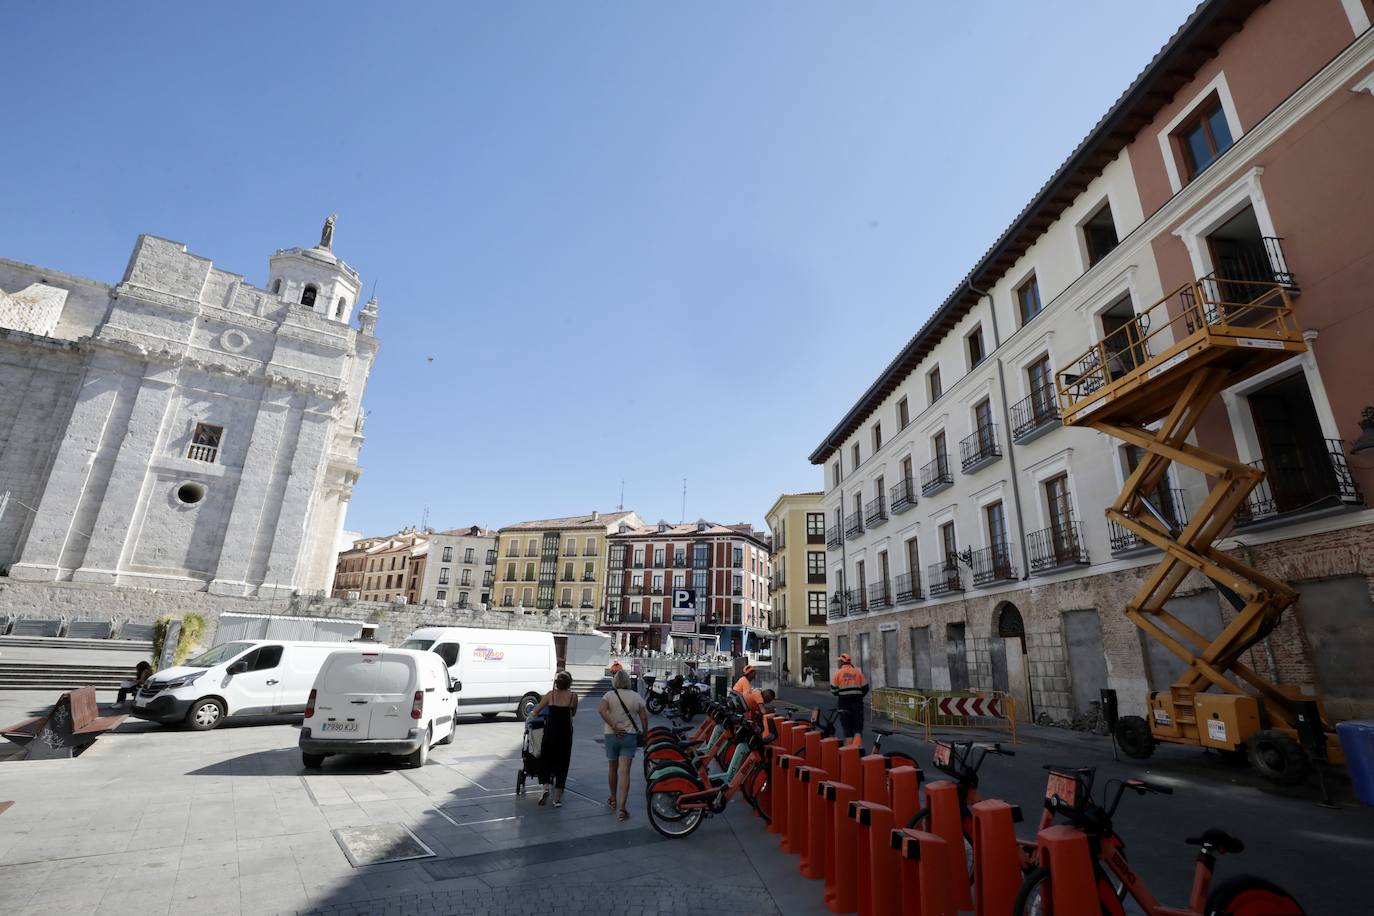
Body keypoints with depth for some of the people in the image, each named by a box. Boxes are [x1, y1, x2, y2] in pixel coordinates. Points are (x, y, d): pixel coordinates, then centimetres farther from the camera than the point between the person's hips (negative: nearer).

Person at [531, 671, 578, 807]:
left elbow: (536, 711, 8)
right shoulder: (573, 696, -2)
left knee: (545, 760, 16)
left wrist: (531, 713, 30)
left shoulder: (550, 695, 1)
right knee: (562, 763, 8)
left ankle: (546, 787, -4)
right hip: (565, 732, 0)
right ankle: (557, 798, 10)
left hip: (550, 731, 0)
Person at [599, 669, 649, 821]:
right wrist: (645, 733, 11)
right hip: (630, 736, 0)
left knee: (612, 769, 20)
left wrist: (614, 727, -17)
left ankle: (613, 799, 36)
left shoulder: (609, 695, -4)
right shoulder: (636, 696, 0)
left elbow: (602, 710, -22)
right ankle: (622, 808, -9)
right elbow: (644, 717, -1)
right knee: (624, 772, -2)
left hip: (612, 735, 0)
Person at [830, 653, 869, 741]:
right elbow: (865, 687, 6)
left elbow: (833, 689, -2)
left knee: (847, 725, 8)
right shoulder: (858, 672, 2)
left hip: (844, 702, -1)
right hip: (857, 702, 1)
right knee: (858, 725, 7)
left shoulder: (838, 673, -3)